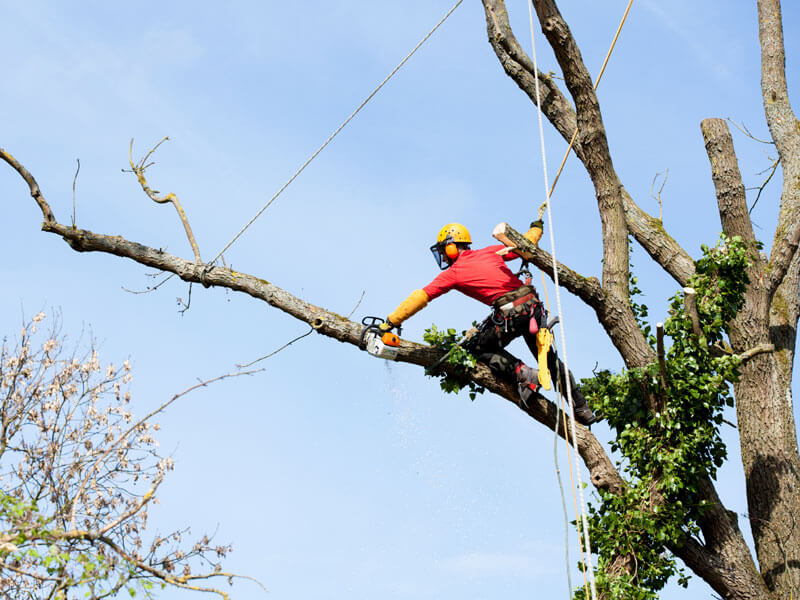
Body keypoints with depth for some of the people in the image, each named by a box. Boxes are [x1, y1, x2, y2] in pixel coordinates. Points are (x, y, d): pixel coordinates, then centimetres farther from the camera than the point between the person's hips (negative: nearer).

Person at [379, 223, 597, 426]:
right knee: (549, 359, 18)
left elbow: (419, 298, 6)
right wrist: (536, 228, 44)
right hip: (532, 305, 6)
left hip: (509, 313, -6)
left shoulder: (453, 273, 5)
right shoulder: (490, 252, 17)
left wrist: (391, 322, 9)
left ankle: (523, 374, -3)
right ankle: (582, 410, 19)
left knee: (479, 348, 17)